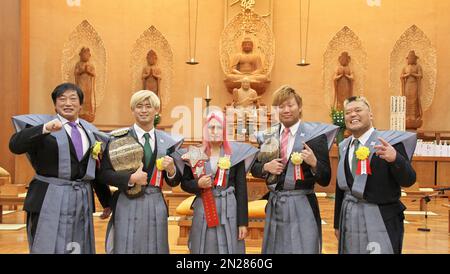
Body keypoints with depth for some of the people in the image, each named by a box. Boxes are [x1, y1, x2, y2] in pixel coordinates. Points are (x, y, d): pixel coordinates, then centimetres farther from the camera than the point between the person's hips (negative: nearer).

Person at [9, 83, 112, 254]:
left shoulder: (89, 130, 12)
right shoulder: (41, 123, -1)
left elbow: (96, 169, 17)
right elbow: (15, 145, -19)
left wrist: (106, 201, 19)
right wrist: (45, 128, -32)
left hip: (82, 200, 4)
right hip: (50, 200, -4)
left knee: (78, 249, 10)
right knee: (48, 247, 0)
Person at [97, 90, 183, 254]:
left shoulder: (166, 141, 7)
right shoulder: (118, 138, -1)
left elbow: (174, 182, 10)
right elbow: (104, 174, -5)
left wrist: (171, 169, -11)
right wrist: (131, 178, -17)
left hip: (156, 206, 3)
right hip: (127, 206, -2)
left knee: (155, 248, 9)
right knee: (126, 248, 4)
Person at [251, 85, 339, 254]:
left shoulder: (314, 135, -7)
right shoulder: (268, 136, 5)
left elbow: (325, 180, -6)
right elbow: (254, 168, 12)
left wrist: (313, 162, -24)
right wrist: (266, 167, -8)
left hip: (302, 206, -4)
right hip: (274, 205, 4)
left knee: (303, 249, 3)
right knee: (273, 249, 14)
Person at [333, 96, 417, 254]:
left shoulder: (389, 141, -9)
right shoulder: (344, 146, 8)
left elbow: (408, 180, -14)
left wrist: (395, 159, -33)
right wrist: (337, 223, 16)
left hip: (380, 220, -5)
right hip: (349, 217, 6)